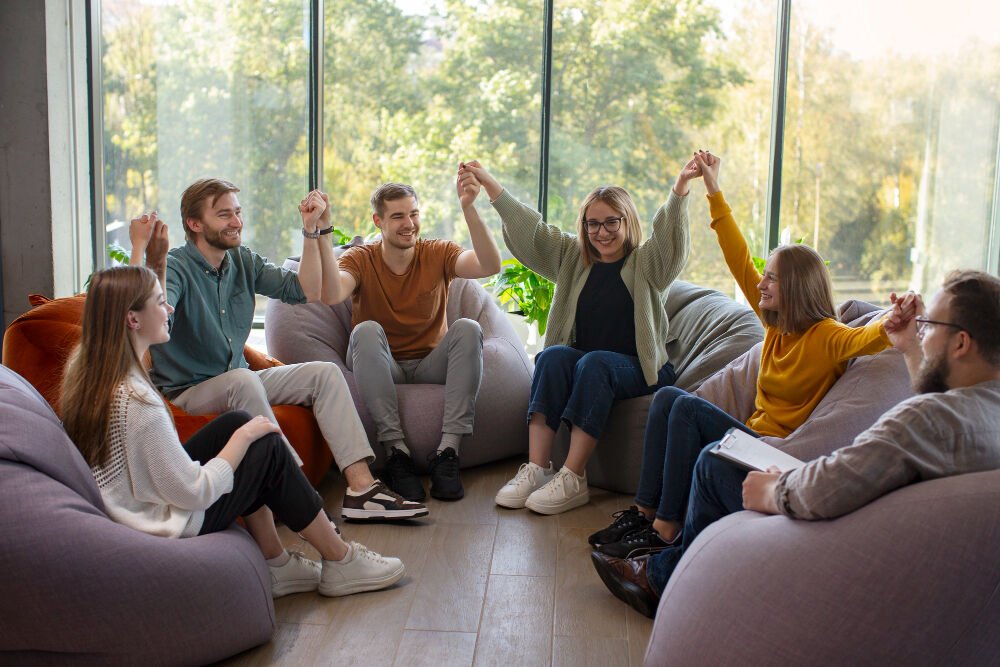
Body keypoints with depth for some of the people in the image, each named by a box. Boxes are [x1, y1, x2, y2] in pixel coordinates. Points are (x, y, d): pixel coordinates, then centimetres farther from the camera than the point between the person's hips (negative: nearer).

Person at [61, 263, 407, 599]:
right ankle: (341, 563, 17)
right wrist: (245, 436, -14)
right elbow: (196, 494, -25)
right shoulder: (137, 402, -30)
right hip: (168, 530, -9)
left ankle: (276, 565, 19)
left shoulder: (86, 369, -4)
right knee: (269, 448, 0)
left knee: (236, 422, 12)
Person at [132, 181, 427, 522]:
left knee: (325, 373, -7)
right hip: (186, 393, -7)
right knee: (243, 380, -37)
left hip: (239, 384, 7)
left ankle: (361, 487, -18)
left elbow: (311, 291, 0)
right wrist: (139, 249, -39)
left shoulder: (244, 261, 6)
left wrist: (313, 231, -6)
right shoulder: (175, 267, -15)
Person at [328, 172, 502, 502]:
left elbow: (490, 266, -22)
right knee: (367, 330, -30)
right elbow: (332, 293, -27)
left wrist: (468, 207, -33)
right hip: (381, 369, -1)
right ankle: (396, 451, -32)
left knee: (468, 328, -26)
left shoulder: (437, 253, -1)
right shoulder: (360, 259, -3)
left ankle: (447, 451, -30)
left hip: (431, 364, 1)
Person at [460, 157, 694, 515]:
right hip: (578, 360, 3)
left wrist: (680, 188, -34)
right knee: (553, 355, -29)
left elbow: (669, 233, -15)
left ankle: (572, 479, -38)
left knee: (594, 362, -35)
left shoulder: (646, 263, 5)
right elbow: (529, 229, 10)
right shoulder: (573, 258, 16)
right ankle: (537, 469, -35)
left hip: (637, 368, -3)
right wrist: (488, 183, 4)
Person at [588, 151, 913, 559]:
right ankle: (644, 511, -14)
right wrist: (714, 193, 13)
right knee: (668, 396, -9)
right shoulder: (776, 324, 10)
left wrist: (893, 325, -53)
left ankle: (665, 529, -23)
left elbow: (867, 339, -29)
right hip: (754, 436, 8)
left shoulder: (825, 337, -10)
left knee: (688, 407, -24)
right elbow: (740, 263, 12)